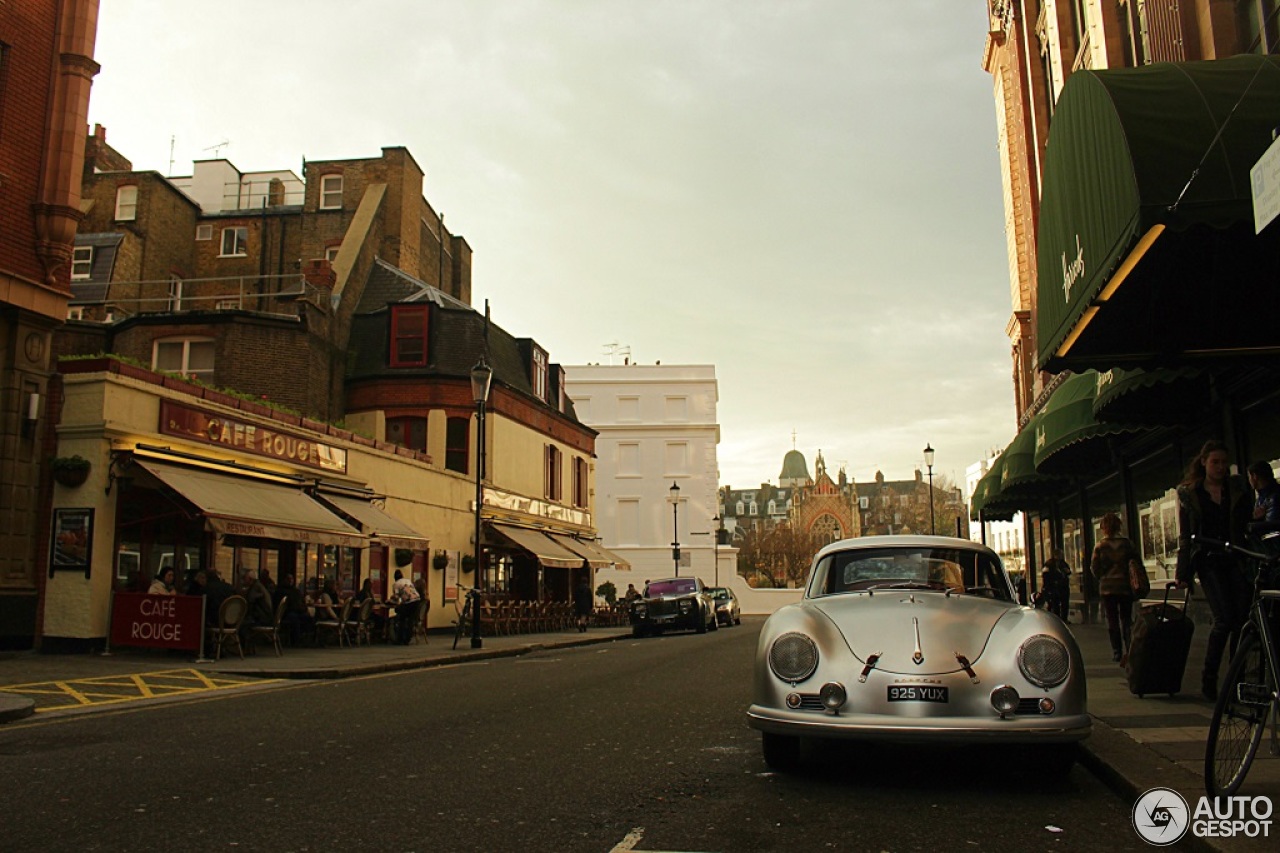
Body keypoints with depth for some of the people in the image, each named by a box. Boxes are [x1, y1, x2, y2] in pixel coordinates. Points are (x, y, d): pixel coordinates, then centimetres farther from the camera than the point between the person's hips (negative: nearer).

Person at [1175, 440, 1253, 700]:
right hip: (1209, 562, -2)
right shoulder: (1188, 493, 6)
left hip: (1238, 559, 2)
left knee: (1241, 620, -2)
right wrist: (1183, 573, 3)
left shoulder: (1239, 490, 10)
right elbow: (1185, 536, 7)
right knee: (1224, 619, -14)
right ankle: (1209, 678, -1)